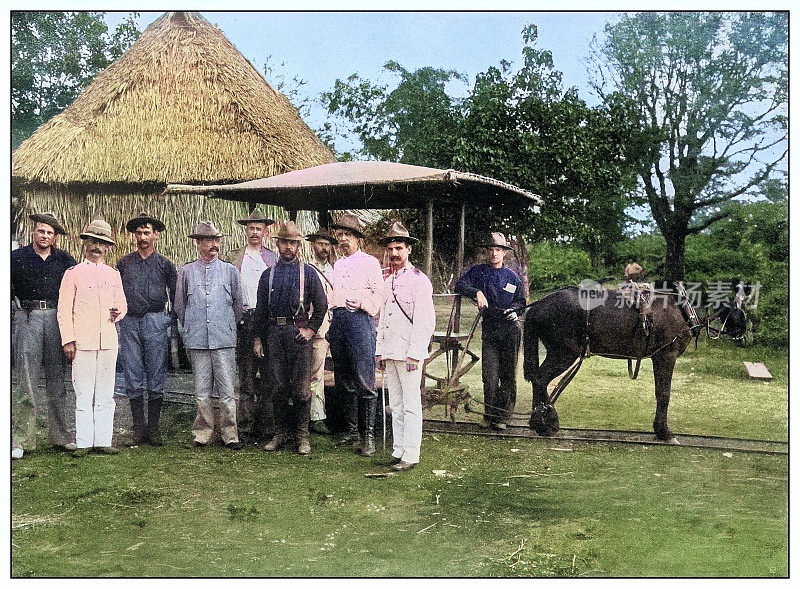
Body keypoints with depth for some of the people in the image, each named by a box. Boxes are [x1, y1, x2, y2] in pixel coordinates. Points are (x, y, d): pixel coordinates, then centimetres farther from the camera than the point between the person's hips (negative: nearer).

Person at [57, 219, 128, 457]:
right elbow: (64, 310, 1)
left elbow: (122, 304, 22)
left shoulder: (113, 275, 16)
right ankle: (83, 442, 3)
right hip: (82, 342, -3)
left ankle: (103, 441, 10)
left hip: (108, 341, 4)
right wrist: (68, 340, -7)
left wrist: (118, 313, -2)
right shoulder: (73, 274, 5)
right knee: (83, 394, -2)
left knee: (106, 394, 5)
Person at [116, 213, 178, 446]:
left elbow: (175, 295, 12)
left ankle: (153, 427, 7)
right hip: (129, 323, 1)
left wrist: (170, 318, 3)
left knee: (156, 379, 0)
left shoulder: (165, 264, 9)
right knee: (133, 379, 1)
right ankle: (138, 427, 8)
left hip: (156, 323, -1)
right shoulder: (124, 263, 12)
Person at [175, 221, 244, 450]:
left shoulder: (229, 271, 9)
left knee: (227, 390, -3)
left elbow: (238, 304, 16)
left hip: (224, 339, 0)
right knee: (201, 391, 4)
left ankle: (229, 434, 3)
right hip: (197, 340, 1)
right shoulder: (187, 272, 9)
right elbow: (179, 306, 17)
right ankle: (202, 433, 13)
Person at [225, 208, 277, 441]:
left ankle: (266, 424, 6)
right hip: (244, 319, -1)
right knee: (245, 372, -3)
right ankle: (245, 424, 1)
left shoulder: (274, 258, 14)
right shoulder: (233, 257, 11)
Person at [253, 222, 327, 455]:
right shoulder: (268, 274, 12)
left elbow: (321, 305, 5)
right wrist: (258, 338, 8)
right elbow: (260, 309, 13)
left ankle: (302, 434, 7)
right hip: (274, 333, 2)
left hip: (299, 332, -2)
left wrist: (311, 329, -2)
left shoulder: (308, 273, 5)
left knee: (301, 387, -2)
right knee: (278, 386, 5)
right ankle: (281, 431, 17)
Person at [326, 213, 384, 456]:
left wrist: (362, 303, -18)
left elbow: (379, 294, -4)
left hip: (359, 319, -7)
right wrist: (327, 322, 19)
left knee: (364, 381, -9)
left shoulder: (369, 262, 0)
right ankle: (351, 429, 18)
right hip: (338, 320, 7)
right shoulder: (337, 264, 20)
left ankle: (367, 435, -5)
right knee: (343, 381, 9)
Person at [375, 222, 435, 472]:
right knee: (395, 404, 11)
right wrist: (379, 350, 17)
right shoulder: (387, 281, 16)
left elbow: (425, 320, -13)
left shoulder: (418, 280, -8)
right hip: (390, 352, 8)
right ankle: (398, 451, 19)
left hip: (409, 352, -8)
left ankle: (411, 455, -1)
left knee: (411, 404, -4)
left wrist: (414, 353, -17)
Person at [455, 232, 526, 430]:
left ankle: (503, 416, 8)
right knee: (490, 376, -6)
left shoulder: (512, 276, 13)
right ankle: (490, 415, 6)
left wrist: (515, 309, -5)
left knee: (508, 374, 1)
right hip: (489, 329, -1)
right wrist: (477, 292, -21)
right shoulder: (478, 271, 9)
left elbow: (521, 301, 17)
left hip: (510, 329, 1)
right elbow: (460, 285, -4)